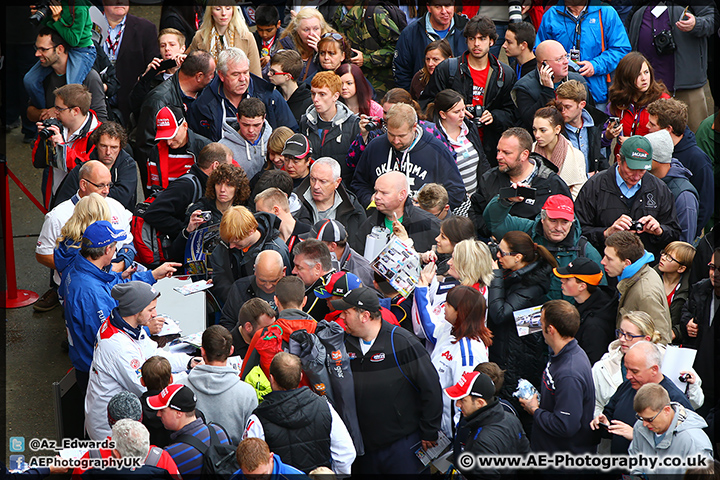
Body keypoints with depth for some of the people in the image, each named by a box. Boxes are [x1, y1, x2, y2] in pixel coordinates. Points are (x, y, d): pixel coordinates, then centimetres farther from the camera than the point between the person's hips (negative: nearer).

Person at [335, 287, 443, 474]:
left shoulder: (402, 342, -14)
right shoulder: (347, 343, 3)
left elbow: (430, 387, -12)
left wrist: (429, 434, -9)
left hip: (403, 444, -5)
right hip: (365, 446, 5)